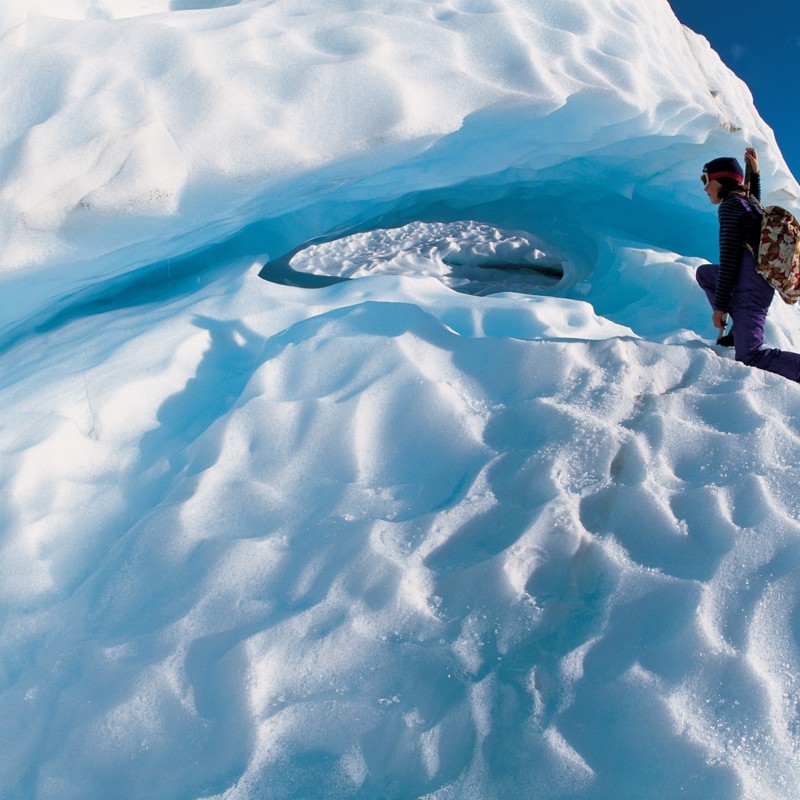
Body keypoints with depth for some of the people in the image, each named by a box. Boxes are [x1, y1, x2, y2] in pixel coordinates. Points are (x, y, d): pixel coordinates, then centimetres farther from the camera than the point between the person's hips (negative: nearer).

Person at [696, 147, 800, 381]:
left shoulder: (729, 206, -11)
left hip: (750, 287, -9)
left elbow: (728, 260, -16)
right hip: (761, 280, 9)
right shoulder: (748, 201, 15)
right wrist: (755, 173, 34)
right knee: (703, 273, 27)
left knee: (748, 357, -12)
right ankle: (740, 328, 16)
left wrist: (719, 306, -13)